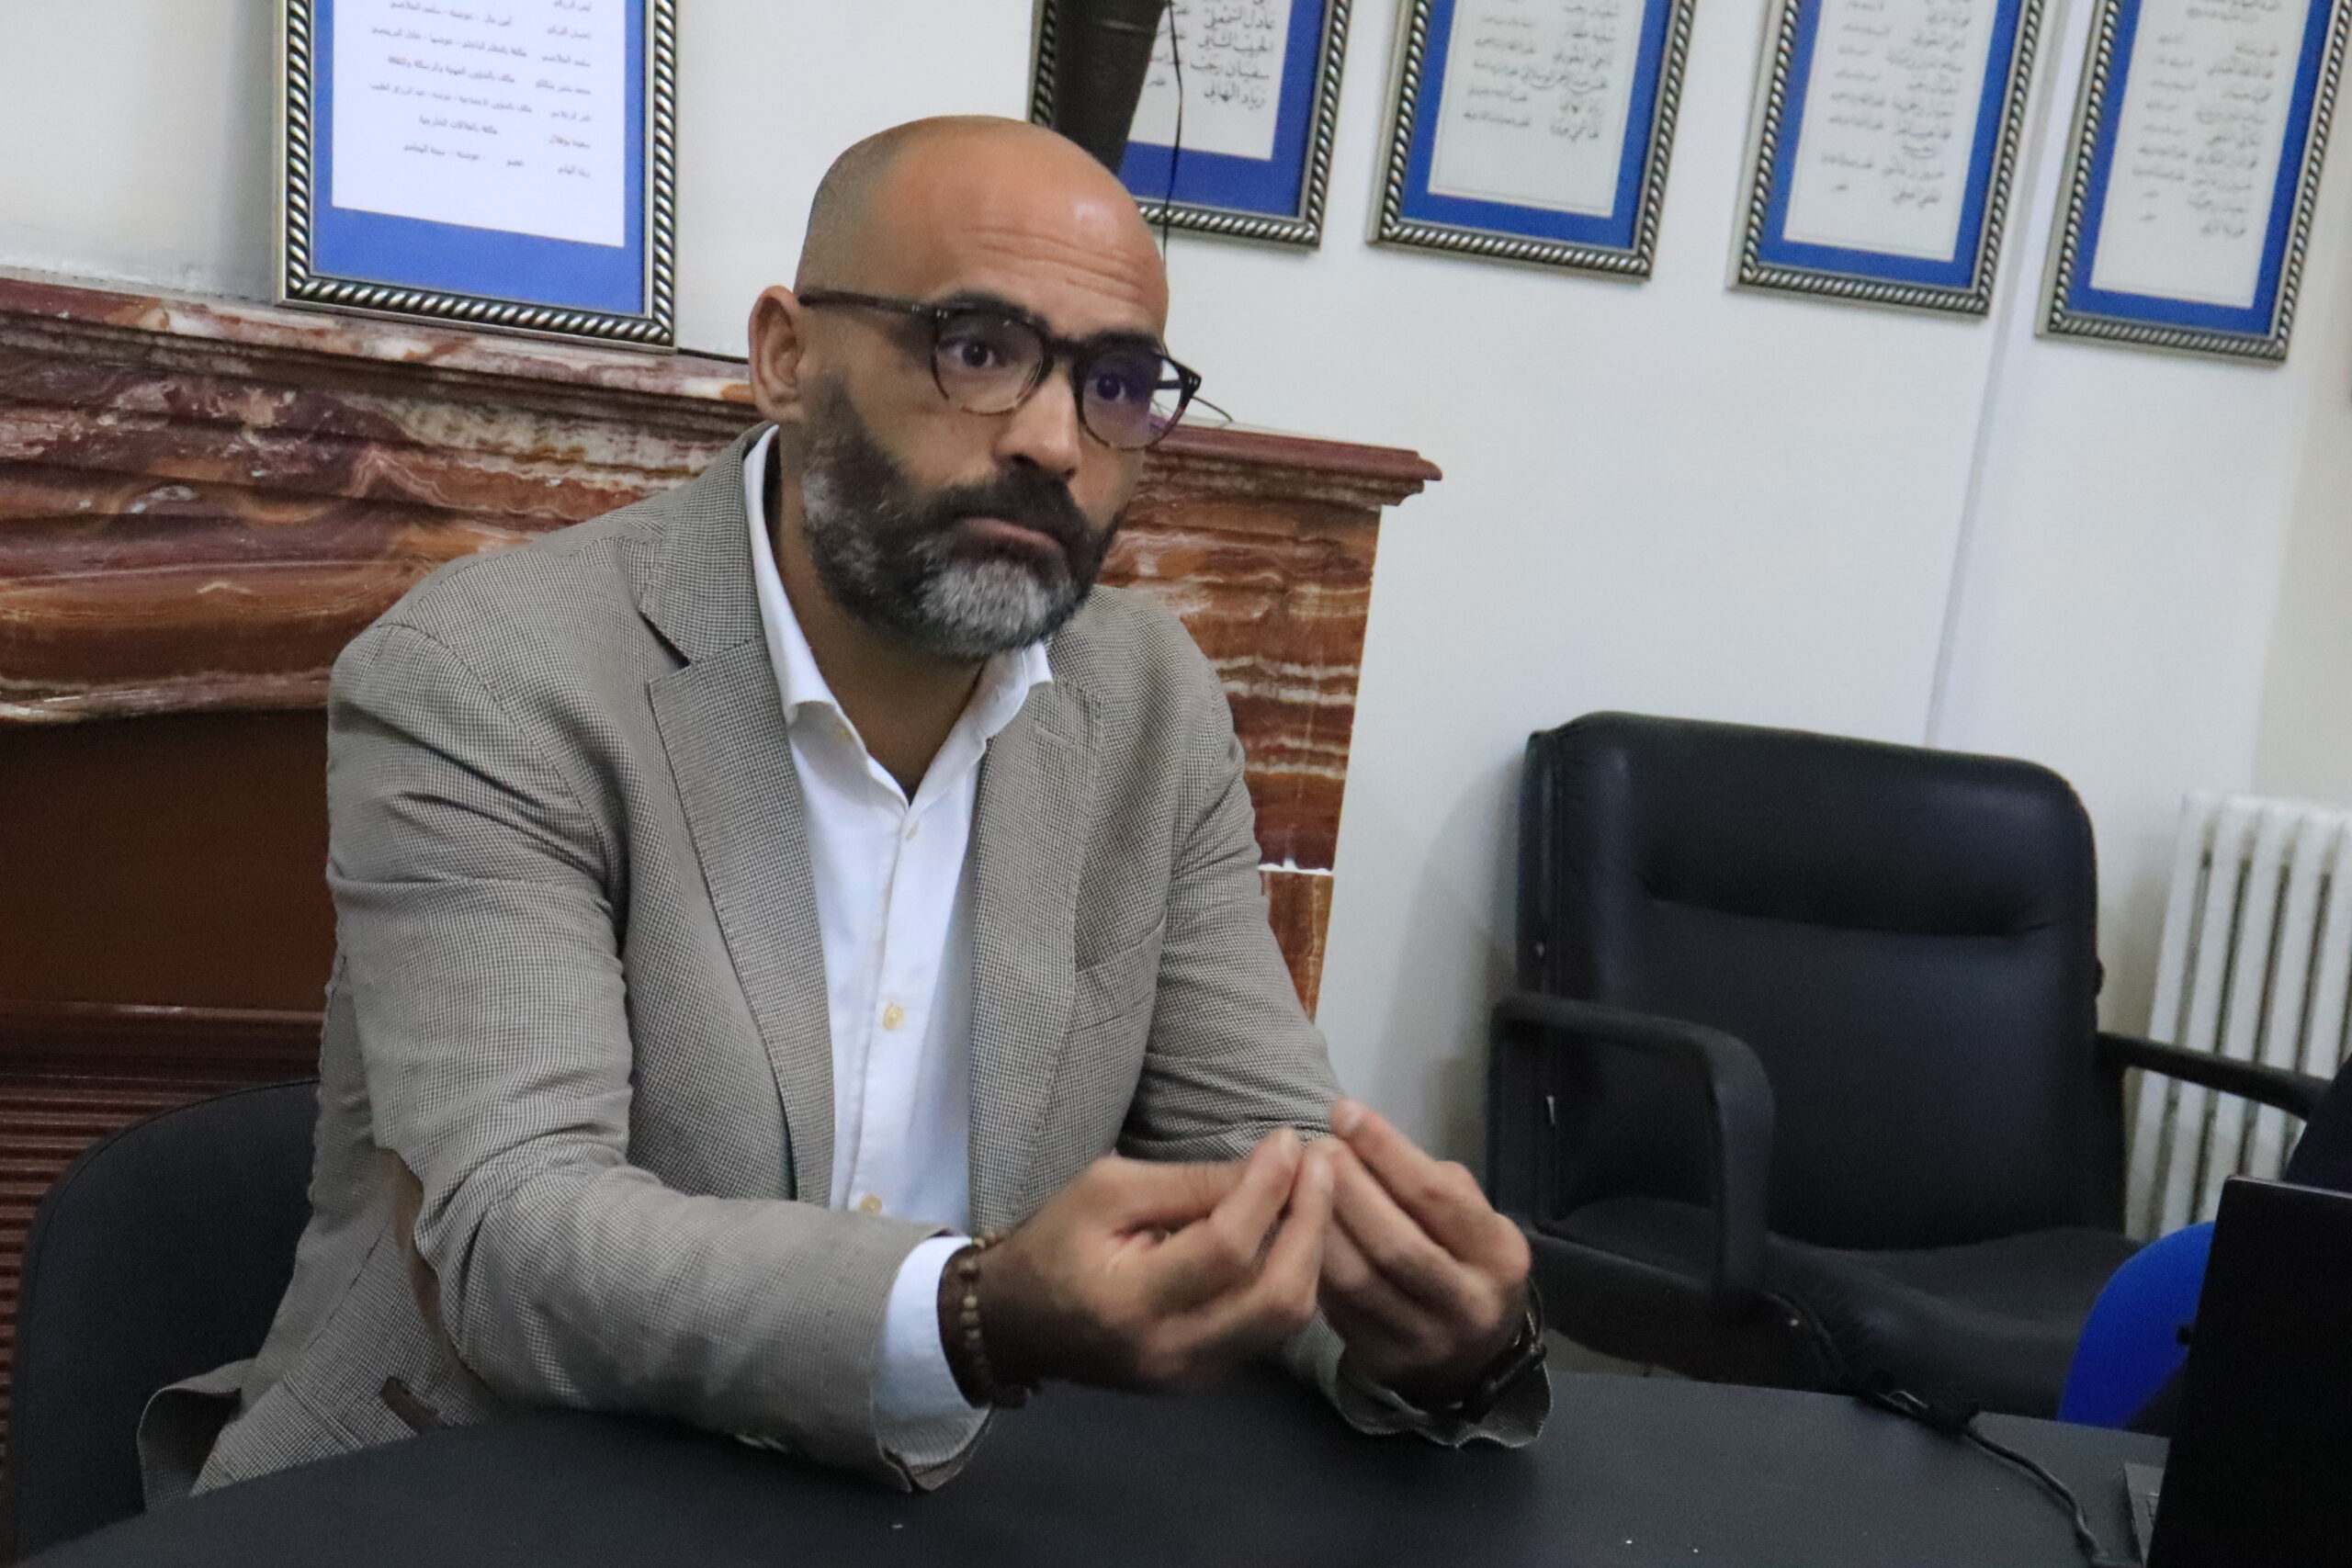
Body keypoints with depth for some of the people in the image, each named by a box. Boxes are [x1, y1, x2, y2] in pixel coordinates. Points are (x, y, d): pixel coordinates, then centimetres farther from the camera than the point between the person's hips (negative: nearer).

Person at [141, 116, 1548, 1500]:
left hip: (933, 1512, 4)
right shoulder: (487, 683, -15)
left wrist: (1435, 1330, -20)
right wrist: (981, 1318, -39)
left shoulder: (1155, 709, -1)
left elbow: (1257, 1137, 0)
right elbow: (510, 1241, -24)